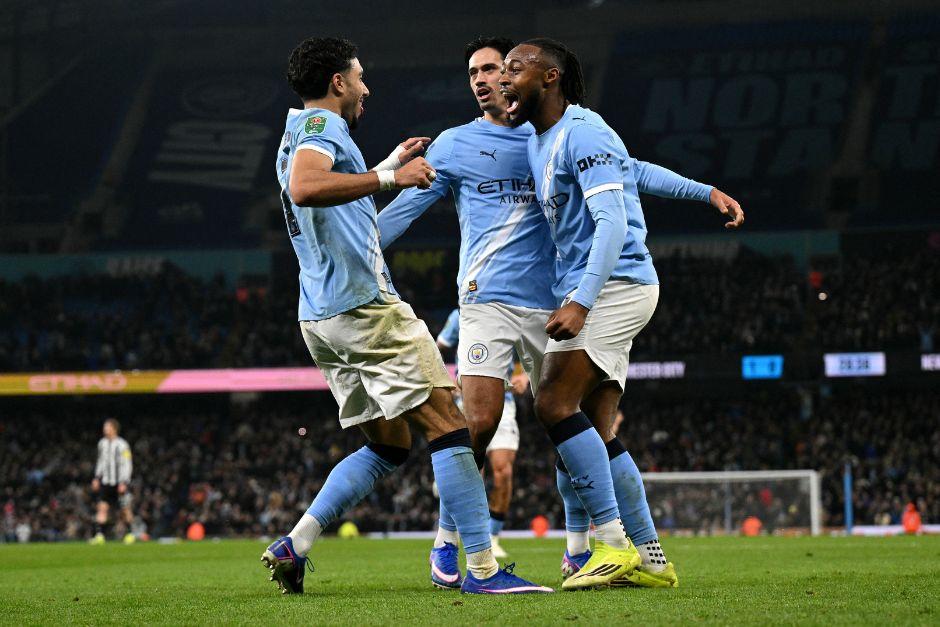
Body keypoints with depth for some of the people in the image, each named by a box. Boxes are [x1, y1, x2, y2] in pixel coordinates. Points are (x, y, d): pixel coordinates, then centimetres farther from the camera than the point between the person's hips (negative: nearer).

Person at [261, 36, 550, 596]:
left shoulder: (299, 135, 23)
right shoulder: (321, 127, -8)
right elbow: (304, 188, -30)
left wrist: (390, 166, 43)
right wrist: (389, 178, -27)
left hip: (323, 318, 10)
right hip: (366, 305, -10)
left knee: (389, 445, 15)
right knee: (448, 426, -9)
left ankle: (293, 547, 7)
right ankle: (483, 567, -14)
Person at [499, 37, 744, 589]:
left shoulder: (581, 132, -12)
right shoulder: (541, 141, 16)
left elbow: (612, 222, -20)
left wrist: (580, 302, -28)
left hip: (614, 287, -10)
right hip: (596, 294, 10)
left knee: (556, 404, -19)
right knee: (594, 434, 4)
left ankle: (615, 543, -17)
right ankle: (650, 559, 6)